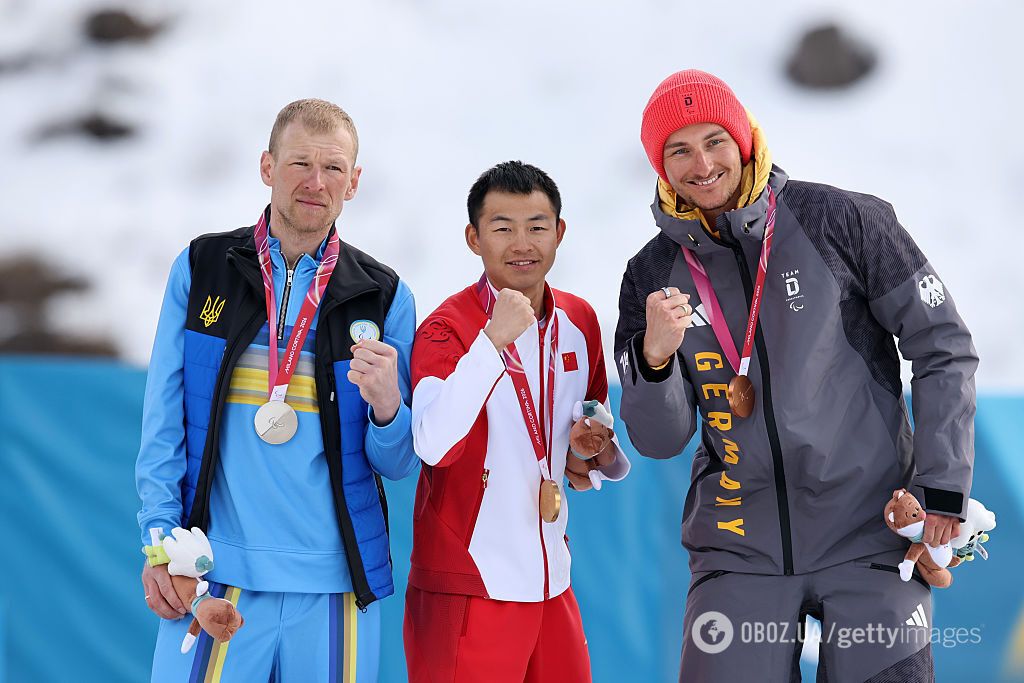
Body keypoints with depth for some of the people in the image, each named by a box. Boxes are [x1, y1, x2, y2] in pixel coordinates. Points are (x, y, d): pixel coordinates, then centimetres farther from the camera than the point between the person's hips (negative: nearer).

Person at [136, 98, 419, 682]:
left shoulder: (383, 296, 6)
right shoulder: (201, 269, 6)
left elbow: (399, 464, 7)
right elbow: (165, 420, 5)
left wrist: (387, 406, -15)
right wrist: (160, 544, -5)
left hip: (336, 584, 1)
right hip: (217, 571, -1)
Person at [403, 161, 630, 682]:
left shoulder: (578, 321, 7)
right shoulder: (448, 327, -11)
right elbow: (435, 445, -27)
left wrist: (600, 455, 2)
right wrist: (493, 340, -31)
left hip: (551, 582, 6)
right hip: (470, 588, -6)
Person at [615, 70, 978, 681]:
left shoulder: (839, 220, -4)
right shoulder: (655, 275, 5)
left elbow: (944, 348, 0)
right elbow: (660, 441, 3)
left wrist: (943, 485, -7)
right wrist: (655, 356, -17)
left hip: (869, 537, -2)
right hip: (740, 550, 2)